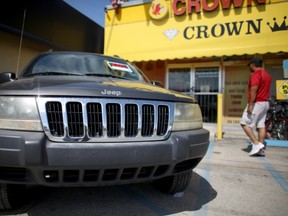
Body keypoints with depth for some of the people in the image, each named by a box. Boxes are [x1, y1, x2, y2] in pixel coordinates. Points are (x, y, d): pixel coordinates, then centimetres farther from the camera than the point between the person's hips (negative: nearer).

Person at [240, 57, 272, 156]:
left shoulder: (256, 74, -14)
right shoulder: (267, 74, 17)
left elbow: (254, 90, -23)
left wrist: (250, 105, -24)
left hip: (256, 103, -9)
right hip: (265, 103, 10)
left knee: (245, 123, -5)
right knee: (261, 125, 7)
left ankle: (256, 144, -10)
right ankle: (260, 149, 9)